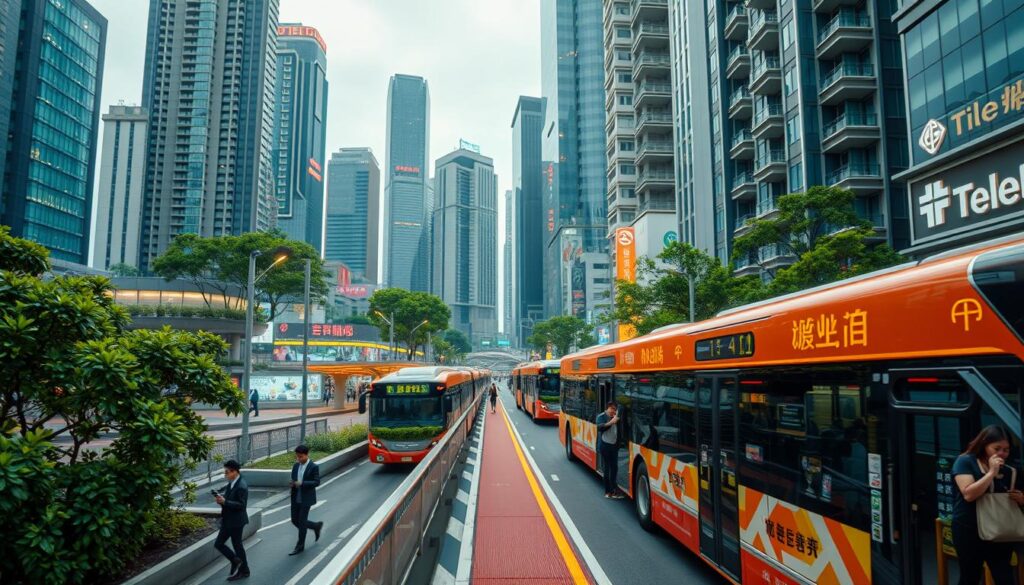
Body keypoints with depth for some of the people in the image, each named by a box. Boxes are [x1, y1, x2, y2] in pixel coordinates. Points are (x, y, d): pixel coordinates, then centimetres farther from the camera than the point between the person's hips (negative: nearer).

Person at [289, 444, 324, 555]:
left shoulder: (314, 467, -12)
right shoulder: (296, 466, 7)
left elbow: (317, 482, -16)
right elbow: (293, 479, 15)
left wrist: (302, 483, -26)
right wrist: (292, 483, -9)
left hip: (306, 499, -7)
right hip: (295, 498, 7)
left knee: (302, 521, -1)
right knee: (295, 520, 10)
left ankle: (300, 546, 13)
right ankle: (316, 526, 33)